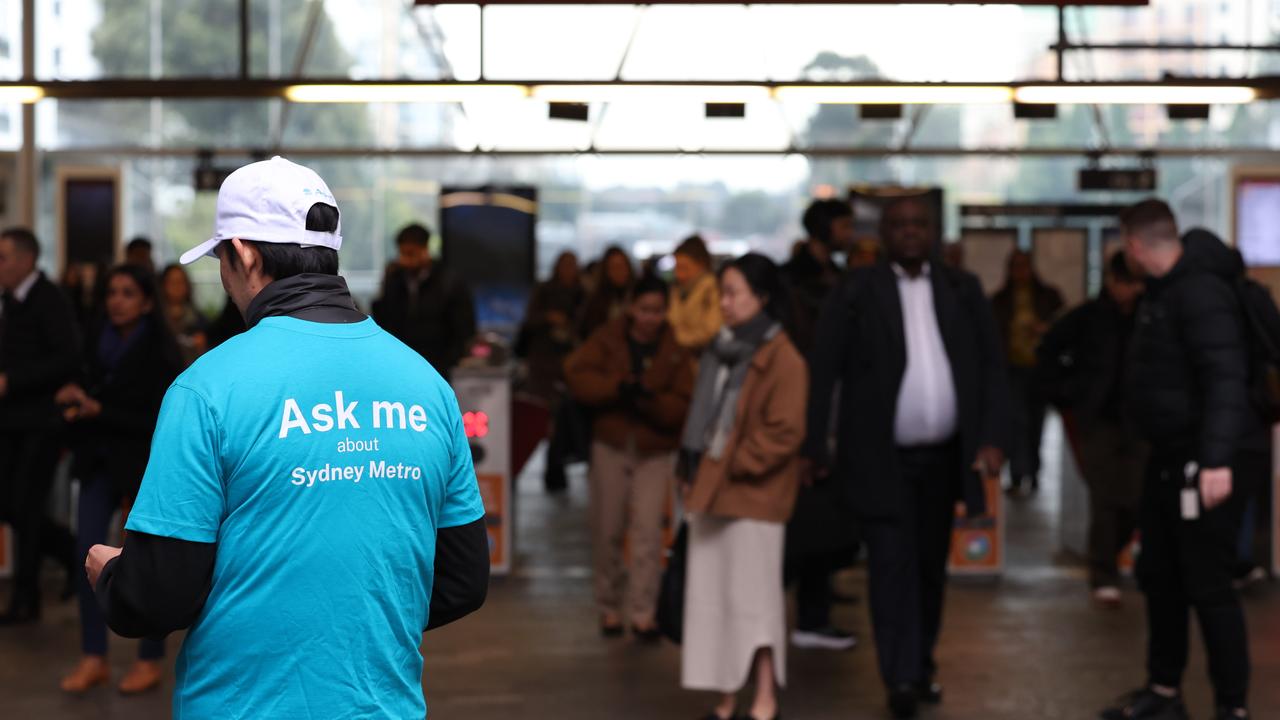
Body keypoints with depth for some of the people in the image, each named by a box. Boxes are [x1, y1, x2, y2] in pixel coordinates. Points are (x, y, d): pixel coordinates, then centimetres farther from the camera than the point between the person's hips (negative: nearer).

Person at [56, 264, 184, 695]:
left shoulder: (160, 352, -13)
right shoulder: (99, 343, 3)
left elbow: (158, 420, -15)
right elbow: (88, 391, 11)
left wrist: (98, 411, -20)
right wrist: (75, 402, -11)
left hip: (146, 463, -5)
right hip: (100, 460, 5)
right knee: (88, 552, -2)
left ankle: (150, 661, 17)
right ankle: (93, 658, 7)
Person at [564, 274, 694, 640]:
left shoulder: (675, 350, -2)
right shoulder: (607, 339, -1)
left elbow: (681, 406, -7)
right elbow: (576, 374, -14)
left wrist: (650, 400, -26)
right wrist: (619, 387, -27)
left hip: (656, 450, -1)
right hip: (611, 445, 1)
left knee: (648, 530, -11)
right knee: (607, 531, 7)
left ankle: (642, 611, -6)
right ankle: (611, 606, 22)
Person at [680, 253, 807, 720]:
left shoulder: (781, 359, -12)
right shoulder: (722, 351, 14)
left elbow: (785, 432, -16)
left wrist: (734, 466, -13)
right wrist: (694, 467, 10)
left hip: (753, 498, -8)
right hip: (710, 491, 8)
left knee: (753, 596, -4)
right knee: (712, 598, 9)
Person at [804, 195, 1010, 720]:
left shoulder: (963, 290, 7)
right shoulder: (855, 293, -2)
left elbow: (992, 366, 5)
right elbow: (823, 370, -3)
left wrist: (992, 438, -6)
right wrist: (815, 449, -8)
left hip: (944, 456, 4)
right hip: (881, 459, -3)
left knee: (930, 565, 13)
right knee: (892, 564, -8)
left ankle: (922, 665, 27)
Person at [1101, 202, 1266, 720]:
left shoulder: (1200, 291, -18)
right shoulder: (1163, 292, 12)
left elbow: (1226, 378, -27)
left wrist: (1217, 460, -34)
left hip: (1209, 463, -10)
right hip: (1171, 457, 10)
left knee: (1208, 585, -5)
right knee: (1159, 575, 16)